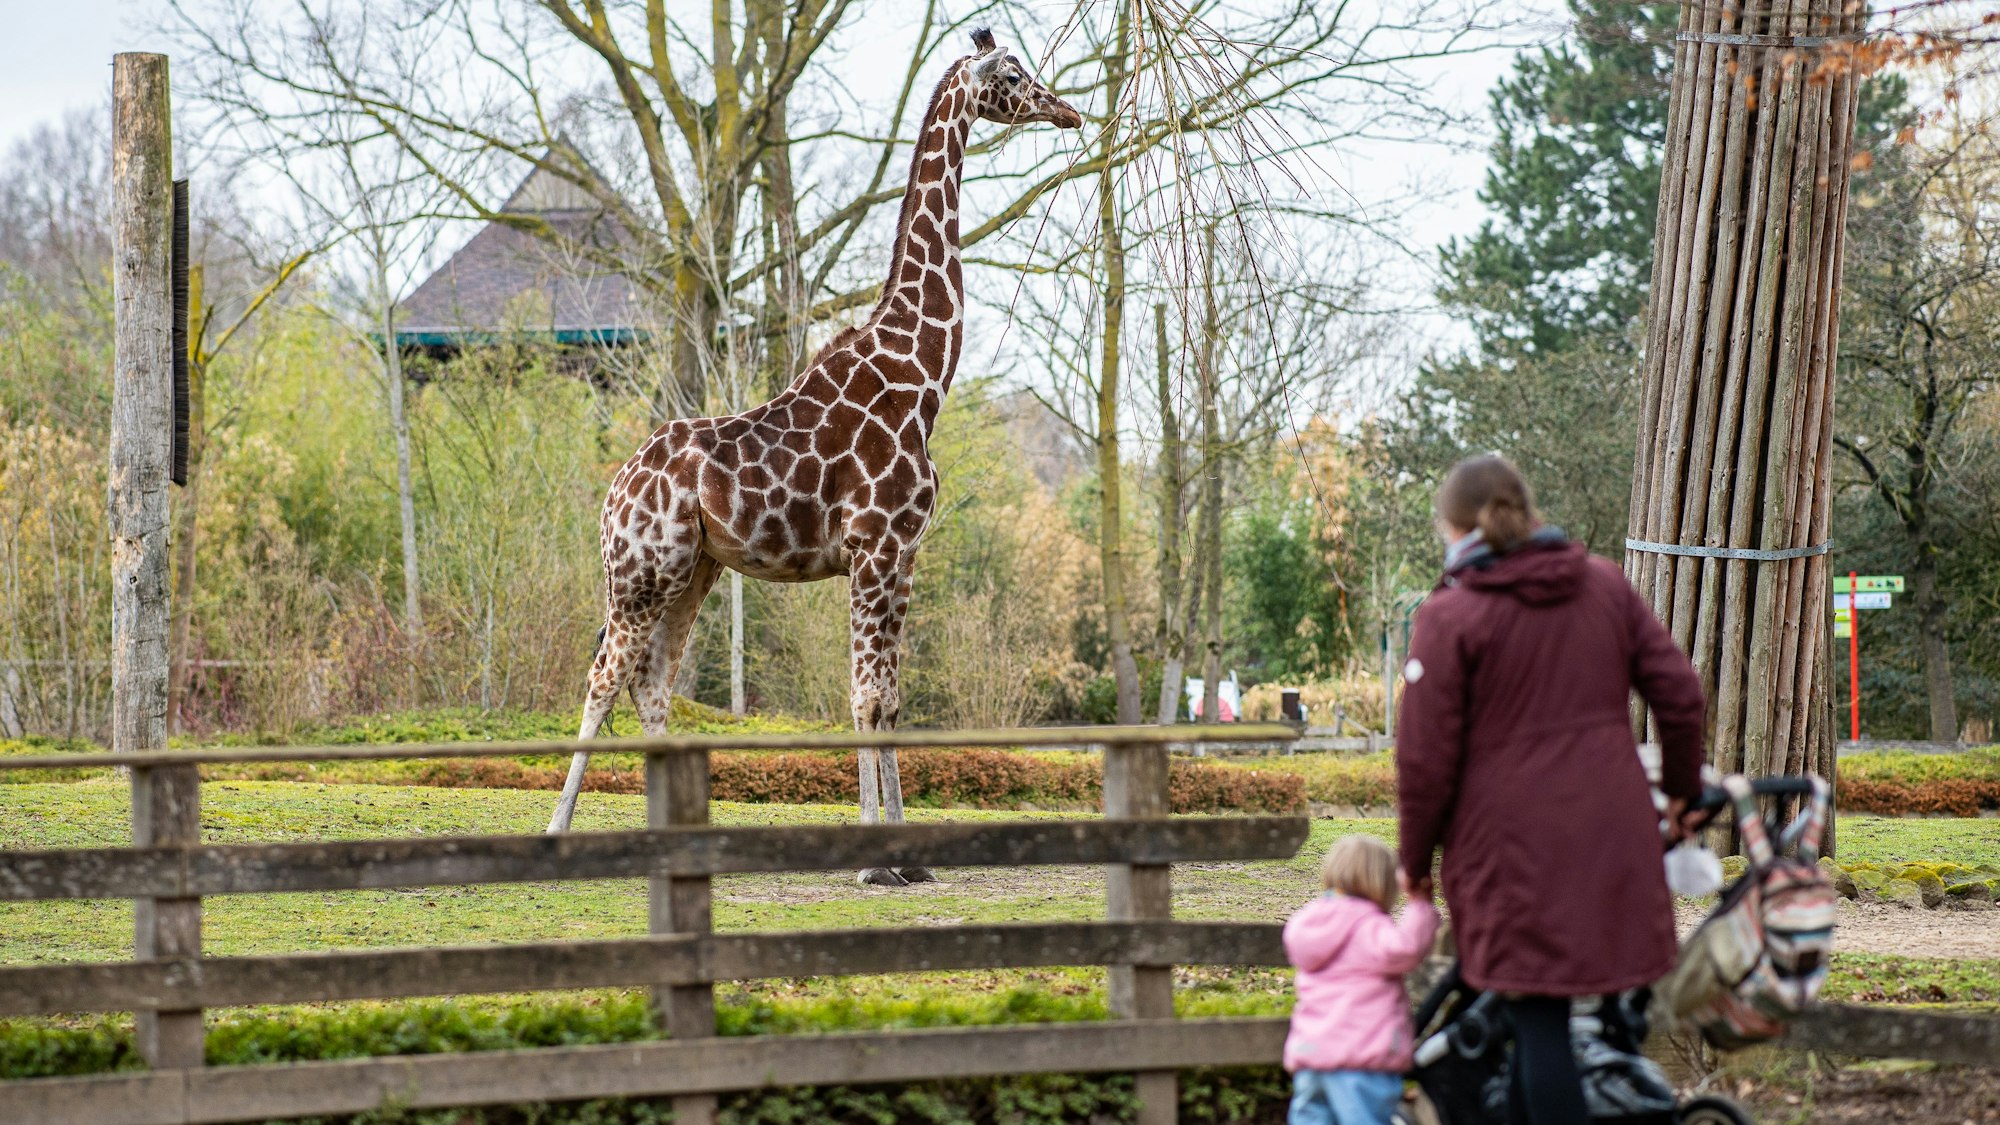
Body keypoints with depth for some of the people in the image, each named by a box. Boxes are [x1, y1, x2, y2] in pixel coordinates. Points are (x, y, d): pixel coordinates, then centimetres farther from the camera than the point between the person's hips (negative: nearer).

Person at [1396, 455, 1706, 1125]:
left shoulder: (1449, 617, -8)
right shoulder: (1605, 587, 7)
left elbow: (1427, 759, -8)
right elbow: (1680, 695, 8)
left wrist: (1415, 859, 5)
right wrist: (1682, 790, 24)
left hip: (1515, 846, -5)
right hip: (1611, 837, 5)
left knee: (1540, 1025, -1)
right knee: (1540, 1022, 15)